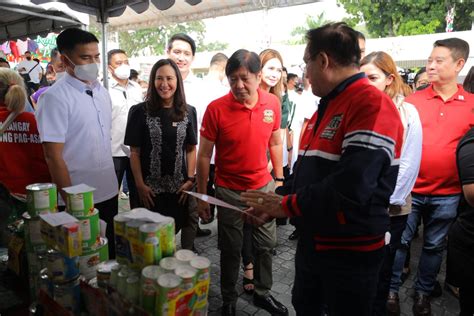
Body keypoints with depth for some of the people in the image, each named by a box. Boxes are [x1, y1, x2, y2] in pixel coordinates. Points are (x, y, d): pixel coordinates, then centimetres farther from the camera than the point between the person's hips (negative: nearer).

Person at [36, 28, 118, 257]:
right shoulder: (55, 98, -14)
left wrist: (113, 183, 14)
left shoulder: (102, 92, 7)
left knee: (109, 255, 19)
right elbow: (53, 156, -16)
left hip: (109, 193, 6)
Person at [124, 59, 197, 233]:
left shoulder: (188, 112, 3)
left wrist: (190, 179, -2)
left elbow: (191, 149, 6)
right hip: (150, 188, -2)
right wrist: (140, 185, -9)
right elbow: (135, 152, -4)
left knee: (175, 229, 11)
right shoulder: (140, 112, -5)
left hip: (180, 188, 2)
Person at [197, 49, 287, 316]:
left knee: (267, 244, 16)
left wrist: (279, 178, 9)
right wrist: (202, 196, -6)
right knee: (231, 249, 12)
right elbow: (204, 155, -8)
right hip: (229, 191, -3)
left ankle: (263, 293, 39)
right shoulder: (216, 109, -15)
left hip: (263, 186, 3)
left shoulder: (272, 103, -5)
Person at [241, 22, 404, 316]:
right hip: (312, 241, 8)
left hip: (351, 253, -8)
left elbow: (351, 189, -32)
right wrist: (272, 205, 1)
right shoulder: (326, 106, 11)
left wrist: (286, 205, -19)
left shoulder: (372, 104, -20)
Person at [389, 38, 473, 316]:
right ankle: (392, 291, 26)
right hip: (410, 189, -1)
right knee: (399, 241, 8)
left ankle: (423, 293, 34)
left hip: (448, 194, 1)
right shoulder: (412, 100, -2)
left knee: (435, 246, 15)